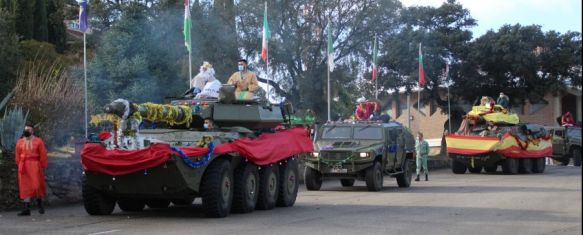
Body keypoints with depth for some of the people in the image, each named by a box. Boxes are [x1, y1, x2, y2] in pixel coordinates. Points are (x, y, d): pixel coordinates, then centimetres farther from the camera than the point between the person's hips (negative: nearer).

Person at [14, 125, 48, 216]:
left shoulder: (38, 141, 2)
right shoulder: (20, 142, 12)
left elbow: (43, 155, 0)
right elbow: (18, 156, 12)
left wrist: (43, 167, -4)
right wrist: (19, 166, 4)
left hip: (35, 166, -3)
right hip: (24, 167, 3)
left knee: (37, 185, -5)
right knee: (25, 188, 3)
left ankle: (40, 204, 19)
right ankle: (26, 209, 5)